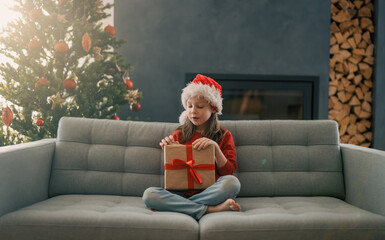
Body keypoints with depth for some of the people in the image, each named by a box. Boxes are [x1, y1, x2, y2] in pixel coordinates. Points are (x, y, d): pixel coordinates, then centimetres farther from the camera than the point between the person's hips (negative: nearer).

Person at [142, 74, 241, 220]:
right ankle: (211, 210, -31)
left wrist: (215, 147, -13)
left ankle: (176, 207, -24)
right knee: (149, 194, -27)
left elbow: (229, 171, 2)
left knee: (232, 182, -33)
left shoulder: (224, 135, 12)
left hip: (210, 191, -1)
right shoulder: (178, 135, 16)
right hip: (182, 193, 2)